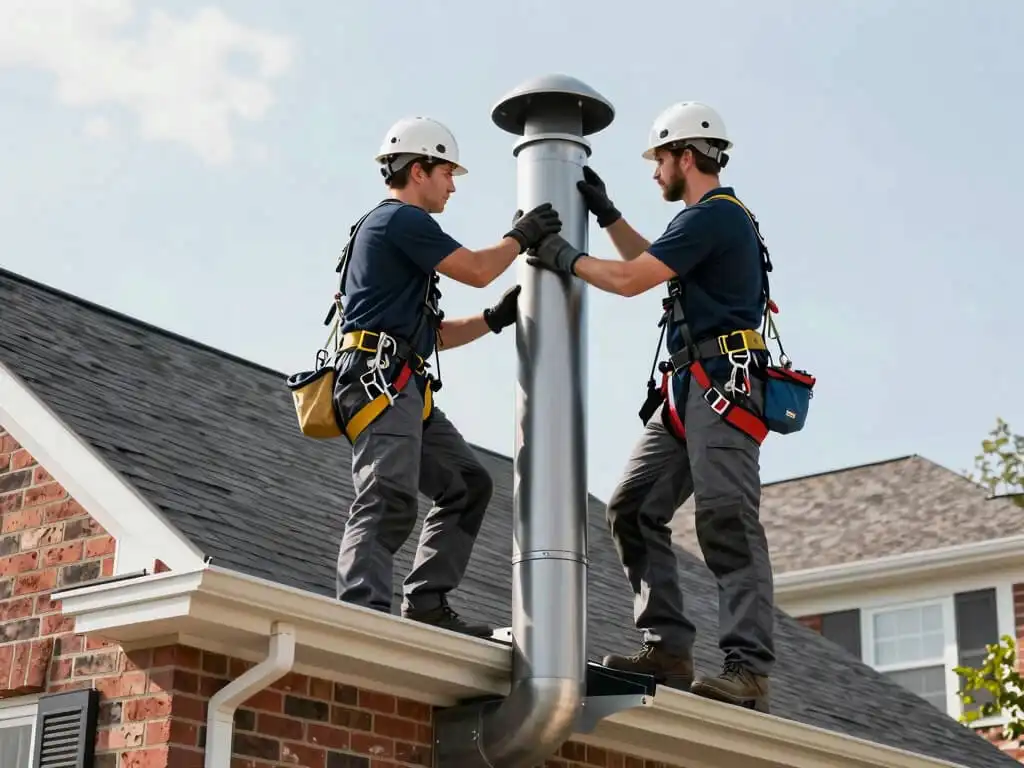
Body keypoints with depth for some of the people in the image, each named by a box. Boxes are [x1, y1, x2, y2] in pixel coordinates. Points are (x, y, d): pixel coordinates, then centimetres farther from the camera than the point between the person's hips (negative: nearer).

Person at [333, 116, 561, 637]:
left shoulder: (382, 227, 31)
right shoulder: (402, 219, -2)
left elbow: (431, 335, 31)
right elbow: (476, 270, -7)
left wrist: (495, 319, 24)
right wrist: (522, 236, 10)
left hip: (403, 389, 11)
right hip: (381, 379, -11)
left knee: (467, 484, 11)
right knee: (389, 500, -22)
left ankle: (426, 603, 7)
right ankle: (362, 609, -32)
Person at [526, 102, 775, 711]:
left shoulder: (715, 214, -9)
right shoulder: (719, 217, 24)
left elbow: (630, 280, -13)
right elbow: (652, 264, 41)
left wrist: (567, 258, 3)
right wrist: (607, 214, 35)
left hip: (723, 381, -11)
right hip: (688, 387, 11)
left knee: (727, 520, -15)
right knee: (635, 508, 4)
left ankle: (749, 670, -17)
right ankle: (669, 649, 1)